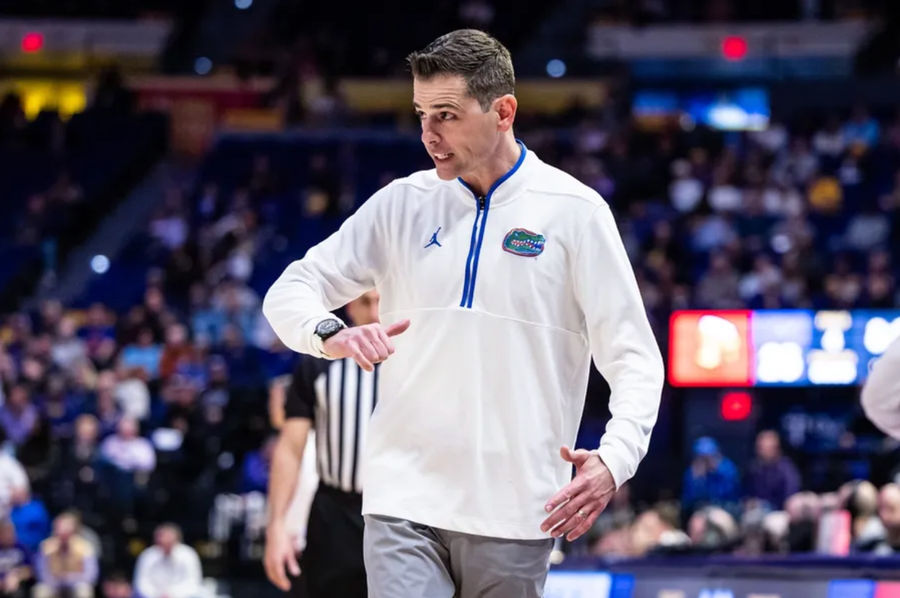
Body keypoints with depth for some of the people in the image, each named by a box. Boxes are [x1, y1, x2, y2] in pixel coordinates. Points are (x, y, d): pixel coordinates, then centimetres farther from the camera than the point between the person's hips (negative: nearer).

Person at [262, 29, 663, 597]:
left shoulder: (574, 210, -1)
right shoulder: (402, 203, 7)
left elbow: (634, 358, -1)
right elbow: (289, 292, 11)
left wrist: (614, 461, -19)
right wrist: (333, 334, -13)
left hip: (513, 513, -1)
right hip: (404, 500, 2)